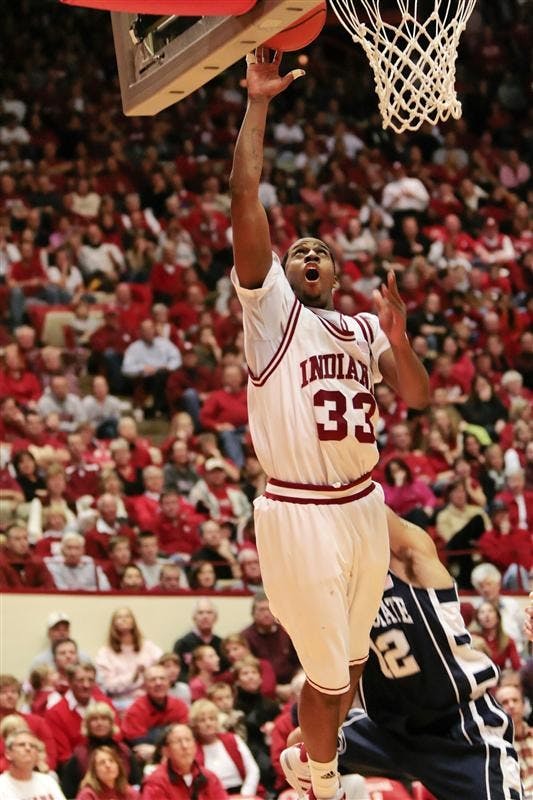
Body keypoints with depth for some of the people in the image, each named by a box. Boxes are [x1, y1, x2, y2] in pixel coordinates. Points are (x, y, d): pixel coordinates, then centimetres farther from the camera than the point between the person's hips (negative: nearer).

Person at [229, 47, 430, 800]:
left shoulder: (365, 327, 14)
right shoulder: (270, 307, -3)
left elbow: (419, 398, 6)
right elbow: (245, 197, -13)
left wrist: (400, 341, -12)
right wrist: (258, 104, -14)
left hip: (365, 506, 6)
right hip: (299, 512, -6)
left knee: (352, 656, 19)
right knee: (327, 670, 0)